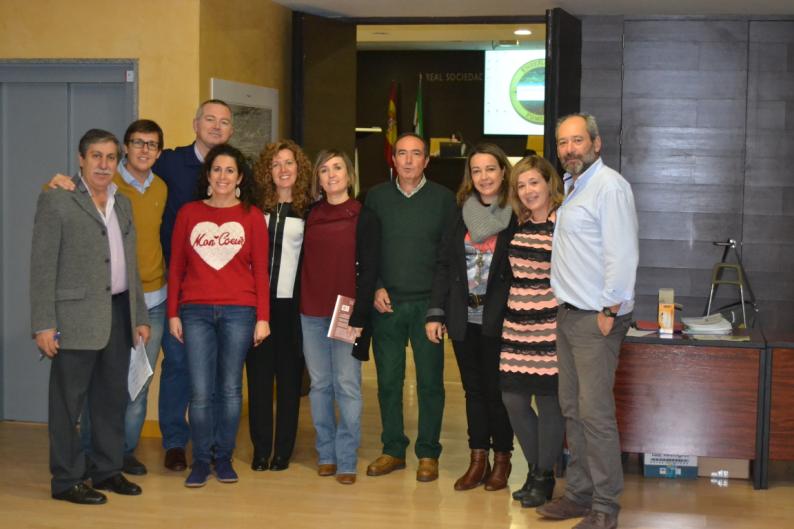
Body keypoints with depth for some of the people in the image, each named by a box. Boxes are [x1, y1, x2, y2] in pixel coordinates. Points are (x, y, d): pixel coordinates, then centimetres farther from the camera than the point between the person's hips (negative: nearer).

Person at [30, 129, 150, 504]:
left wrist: (140, 316, 15)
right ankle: (66, 480, 9)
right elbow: (43, 266, -8)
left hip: (118, 314, 7)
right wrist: (43, 324, -14)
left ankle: (107, 470, 24)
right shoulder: (56, 200, -4)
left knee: (112, 399, 13)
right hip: (77, 316, -6)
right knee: (68, 401, 1)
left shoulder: (122, 204, 16)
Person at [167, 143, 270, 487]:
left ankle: (224, 458, 18)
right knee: (200, 391, -1)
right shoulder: (188, 213, 8)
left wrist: (262, 317, -1)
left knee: (230, 389, 6)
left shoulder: (251, 216, 5)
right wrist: (173, 313, 4)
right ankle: (200, 460, 11)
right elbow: (175, 267, 9)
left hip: (238, 311, 0)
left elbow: (260, 270, 4)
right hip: (196, 312, 0)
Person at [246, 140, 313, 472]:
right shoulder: (256, 208, 8)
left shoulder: (309, 210, 2)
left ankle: (283, 450, 12)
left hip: (292, 302, -2)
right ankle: (260, 449, 12)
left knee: (290, 377, 4)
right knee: (258, 376, 4)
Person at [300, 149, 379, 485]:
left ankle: (346, 459, 3)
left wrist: (359, 316, -11)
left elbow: (368, 270, -5)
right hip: (311, 313, 4)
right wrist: (299, 306, 4)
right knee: (319, 385, 8)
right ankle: (325, 454, 17)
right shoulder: (310, 216, 10)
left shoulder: (364, 218, -1)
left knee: (347, 385, -4)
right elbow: (303, 263, 12)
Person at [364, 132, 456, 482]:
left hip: (428, 304, -2)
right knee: (388, 380, 7)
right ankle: (393, 450, 18)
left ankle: (428, 453, 12)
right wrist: (375, 288, -2)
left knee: (430, 382, 2)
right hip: (386, 304, 2)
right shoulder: (376, 197, 8)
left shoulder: (443, 198, 3)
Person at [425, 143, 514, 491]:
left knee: (496, 390, 4)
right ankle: (478, 460, 18)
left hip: (498, 318, -4)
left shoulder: (516, 215, -6)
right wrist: (435, 313, 2)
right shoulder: (462, 213, 7)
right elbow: (444, 263, 7)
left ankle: (502, 460, 18)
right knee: (473, 389, 10)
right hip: (464, 317, 4)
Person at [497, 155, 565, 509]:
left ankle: (544, 479, 16)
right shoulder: (518, 225, 11)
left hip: (549, 328, -7)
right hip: (517, 325, 7)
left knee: (548, 402, 2)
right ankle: (535, 469, 26)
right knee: (513, 400, 8)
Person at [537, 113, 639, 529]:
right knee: (572, 409, 12)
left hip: (596, 318, -9)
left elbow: (622, 254, -17)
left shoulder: (609, 186, -12)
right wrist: (563, 301, 14)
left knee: (595, 412, -7)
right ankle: (579, 493, 21)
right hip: (568, 314, 9)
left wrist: (609, 311, -18)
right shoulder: (570, 186, 18)